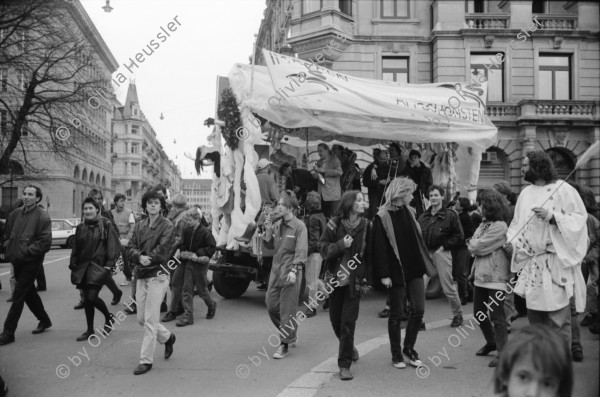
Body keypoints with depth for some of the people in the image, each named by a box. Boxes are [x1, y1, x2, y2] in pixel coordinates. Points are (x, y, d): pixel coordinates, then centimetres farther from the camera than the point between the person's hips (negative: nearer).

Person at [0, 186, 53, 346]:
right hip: (16, 261, 7)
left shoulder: (42, 217, -12)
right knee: (29, 292, 18)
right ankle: (44, 320, 36)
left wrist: (25, 251, -19)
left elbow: (45, 242, -17)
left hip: (31, 262, -7)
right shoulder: (15, 214, 6)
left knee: (18, 296, -5)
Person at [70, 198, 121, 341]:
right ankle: (90, 330, 19)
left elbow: (114, 246, -7)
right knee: (86, 298, 8)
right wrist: (73, 264, 6)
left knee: (92, 296, -13)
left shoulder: (105, 225, -5)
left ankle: (109, 317, 14)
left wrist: (109, 265, -13)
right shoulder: (80, 227, 10)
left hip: (99, 267, -5)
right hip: (83, 267, 5)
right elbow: (75, 248, 16)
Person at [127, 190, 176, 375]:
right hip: (141, 276, 6)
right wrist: (140, 257, -17)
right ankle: (167, 337, 38)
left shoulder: (167, 226, -4)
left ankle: (146, 360, 5)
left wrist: (146, 259, -16)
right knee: (141, 319, 13)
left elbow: (162, 251, -13)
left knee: (150, 321, -5)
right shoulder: (139, 226, 12)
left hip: (158, 276, -6)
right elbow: (131, 248, 3)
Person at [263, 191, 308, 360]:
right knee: (271, 304, 9)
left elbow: (301, 251, -13)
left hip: (291, 270, -6)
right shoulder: (277, 225, 10)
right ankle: (288, 332, 31)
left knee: (287, 308, -1)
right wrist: (268, 230, 0)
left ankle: (285, 344, 8)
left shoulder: (299, 226, -8)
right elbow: (269, 245, 15)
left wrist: (294, 270, -22)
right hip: (276, 268, 7)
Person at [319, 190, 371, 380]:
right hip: (335, 279, 2)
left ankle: (344, 365, 4)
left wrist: (366, 279, -4)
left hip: (355, 281, -2)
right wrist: (341, 245, -21)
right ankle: (349, 348, 41)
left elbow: (370, 254, 0)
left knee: (348, 322, -6)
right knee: (336, 320, 13)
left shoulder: (367, 226, -3)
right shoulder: (334, 224, -3)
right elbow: (324, 249, -3)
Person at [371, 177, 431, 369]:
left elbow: (418, 239, 15)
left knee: (418, 310, 2)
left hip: (414, 269, 5)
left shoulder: (409, 212, 9)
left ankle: (409, 348, 21)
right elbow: (379, 248, -13)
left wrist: (426, 262, 10)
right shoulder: (382, 217, -10)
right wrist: (384, 274, -17)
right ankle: (396, 354, 18)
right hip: (396, 272, -5)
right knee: (396, 314, 5)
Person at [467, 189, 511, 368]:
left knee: (496, 316, -4)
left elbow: (480, 247, -16)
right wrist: (474, 245, -9)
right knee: (478, 313, 16)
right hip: (481, 274, 9)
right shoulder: (484, 224, 13)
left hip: (495, 276, -9)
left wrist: (472, 244, 3)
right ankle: (491, 343, 35)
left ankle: (502, 352, 5)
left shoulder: (500, 226, -15)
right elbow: (474, 248, 10)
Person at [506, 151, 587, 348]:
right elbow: (518, 222, 17)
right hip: (531, 263, 6)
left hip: (556, 263, -5)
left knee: (558, 318, -4)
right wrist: (512, 241, -1)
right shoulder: (525, 193, 12)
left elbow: (580, 218, -8)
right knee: (535, 317, 10)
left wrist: (552, 217, -20)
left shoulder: (563, 189, -5)